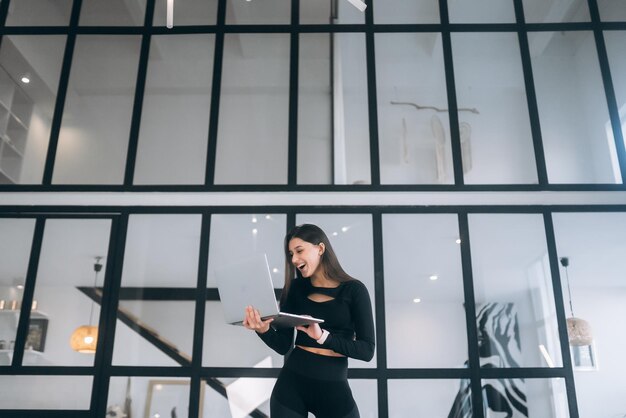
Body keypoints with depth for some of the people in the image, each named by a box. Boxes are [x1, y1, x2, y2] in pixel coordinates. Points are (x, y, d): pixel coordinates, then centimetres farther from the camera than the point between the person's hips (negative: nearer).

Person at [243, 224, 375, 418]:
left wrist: (322, 336, -22)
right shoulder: (294, 288, 4)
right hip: (291, 383, 2)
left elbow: (367, 350, -10)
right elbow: (283, 346, 0)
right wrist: (264, 330, -20)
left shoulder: (354, 289, -5)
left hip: (333, 387, -2)